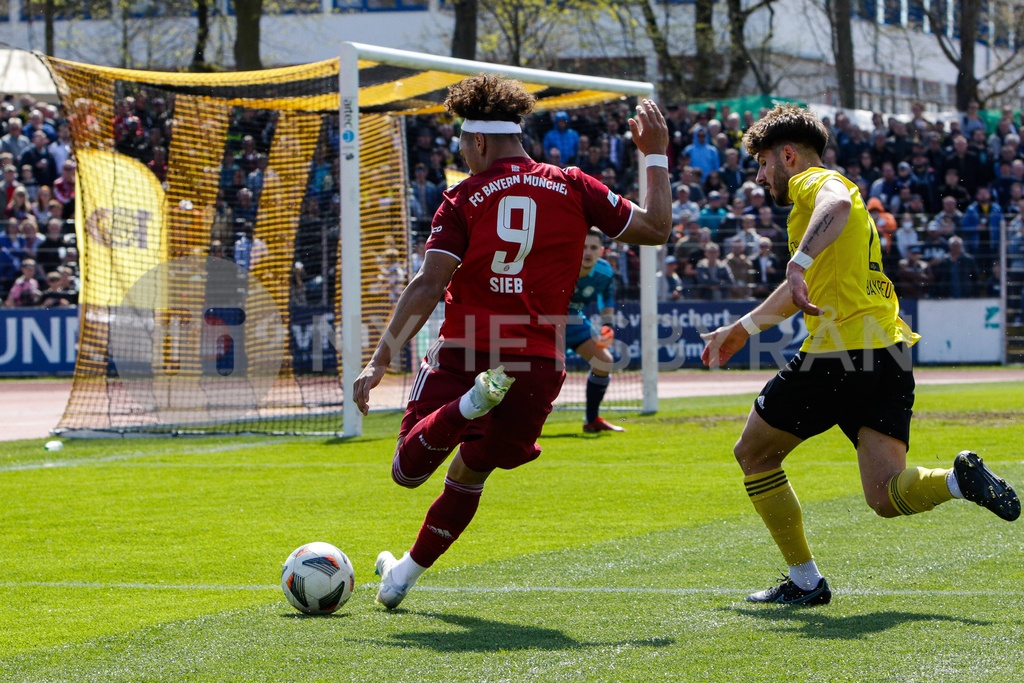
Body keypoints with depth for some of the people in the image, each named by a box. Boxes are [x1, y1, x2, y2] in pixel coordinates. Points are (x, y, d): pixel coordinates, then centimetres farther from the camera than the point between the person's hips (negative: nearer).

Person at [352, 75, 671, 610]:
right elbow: (654, 228, 10)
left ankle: (467, 405, -24)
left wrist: (380, 359, -12)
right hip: (537, 361, 3)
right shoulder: (572, 187, 4)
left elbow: (429, 285, -12)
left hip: (464, 354, -3)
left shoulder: (464, 198, -2)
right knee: (469, 475, 23)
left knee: (408, 472, 4)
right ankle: (403, 576, 24)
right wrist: (657, 155, 22)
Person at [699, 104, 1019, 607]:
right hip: (890, 356, 8)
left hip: (837, 353, -8)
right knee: (886, 498, 0)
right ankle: (960, 479, -27)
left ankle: (805, 581, 10)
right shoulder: (831, 190, 30)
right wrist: (742, 329, 49)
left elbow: (838, 205, -28)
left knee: (754, 454, 13)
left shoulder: (814, 182, 0)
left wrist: (800, 261, -40)